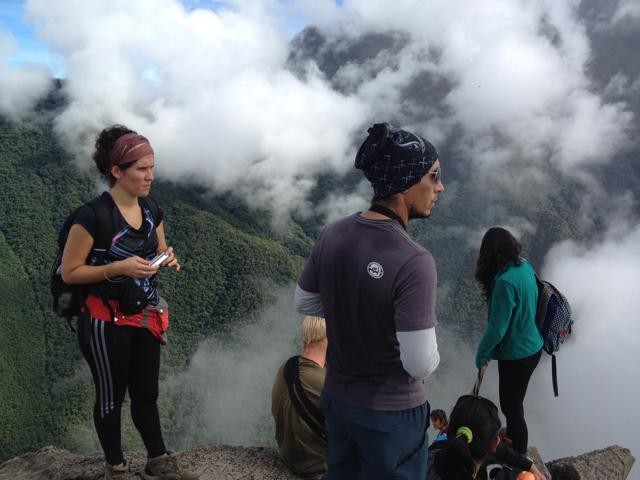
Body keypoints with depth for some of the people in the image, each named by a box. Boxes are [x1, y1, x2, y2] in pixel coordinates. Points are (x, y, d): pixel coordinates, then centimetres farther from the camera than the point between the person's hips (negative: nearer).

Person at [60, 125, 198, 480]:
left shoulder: (151, 209, 0)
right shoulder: (92, 215, -21)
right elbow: (69, 273, -15)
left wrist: (166, 259, -9)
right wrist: (118, 267, -27)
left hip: (146, 318, 6)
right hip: (106, 322, -6)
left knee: (146, 393, 18)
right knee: (111, 397, 12)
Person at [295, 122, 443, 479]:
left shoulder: (332, 235, -9)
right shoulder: (414, 262, -30)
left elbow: (304, 303, 5)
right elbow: (420, 365, -26)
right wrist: (426, 328, -6)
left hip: (336, 398, 6)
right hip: (391, 413, -6)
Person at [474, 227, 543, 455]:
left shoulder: (506, 281, -29)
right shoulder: (525, 266, -2)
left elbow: (497, 328, -25)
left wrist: (481, 354, -9)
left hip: (516, 354, -9)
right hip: (532, 347, 9)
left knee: (512, 408, 8)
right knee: (513, 404, 26)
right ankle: (512, 444, 45)